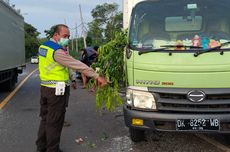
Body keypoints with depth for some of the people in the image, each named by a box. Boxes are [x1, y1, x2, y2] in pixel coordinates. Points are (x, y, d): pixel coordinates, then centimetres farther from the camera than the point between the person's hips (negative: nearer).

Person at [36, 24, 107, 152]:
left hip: (45, 87, 9)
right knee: (54, 122, 2)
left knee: (45, 119, 18)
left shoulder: (43, 46, 10)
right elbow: (78, 65, -23)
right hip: (57, 90, -9)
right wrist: (97, 76, -23)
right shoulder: (57, 51, -20)